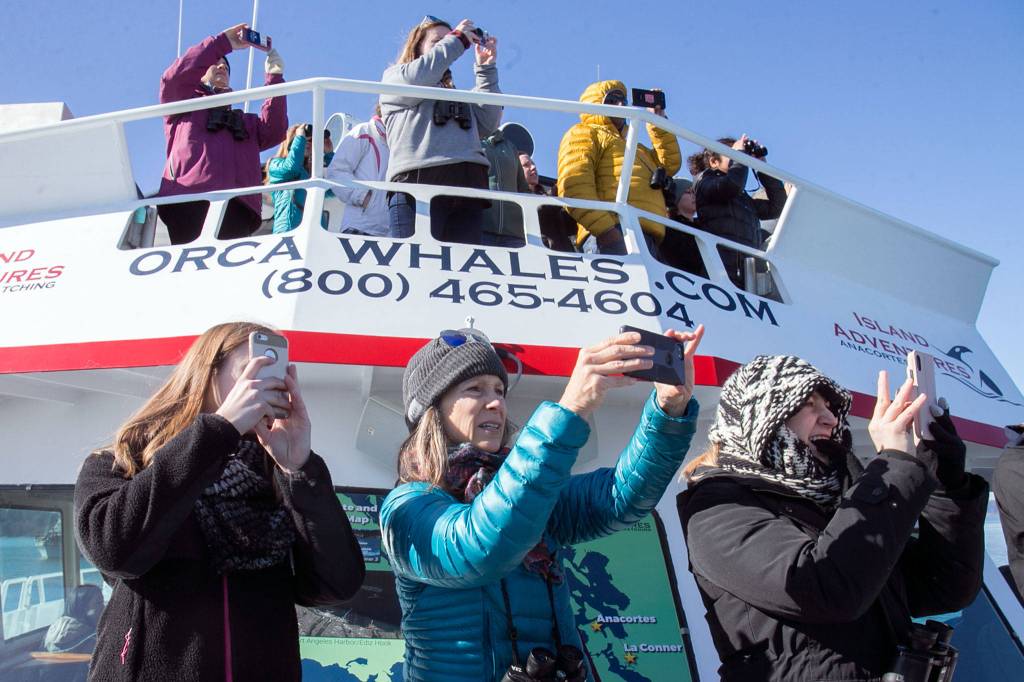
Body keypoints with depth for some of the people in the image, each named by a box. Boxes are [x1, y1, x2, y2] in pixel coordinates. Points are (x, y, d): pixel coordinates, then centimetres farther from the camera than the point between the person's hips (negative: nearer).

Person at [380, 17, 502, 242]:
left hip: (469, 183, 4)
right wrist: (457, 39, 10)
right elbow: (416, 78, 1)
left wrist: (486, 69, 21)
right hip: (418, 180, -4)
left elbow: (488, 123, 20)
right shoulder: (394, 76, 25)